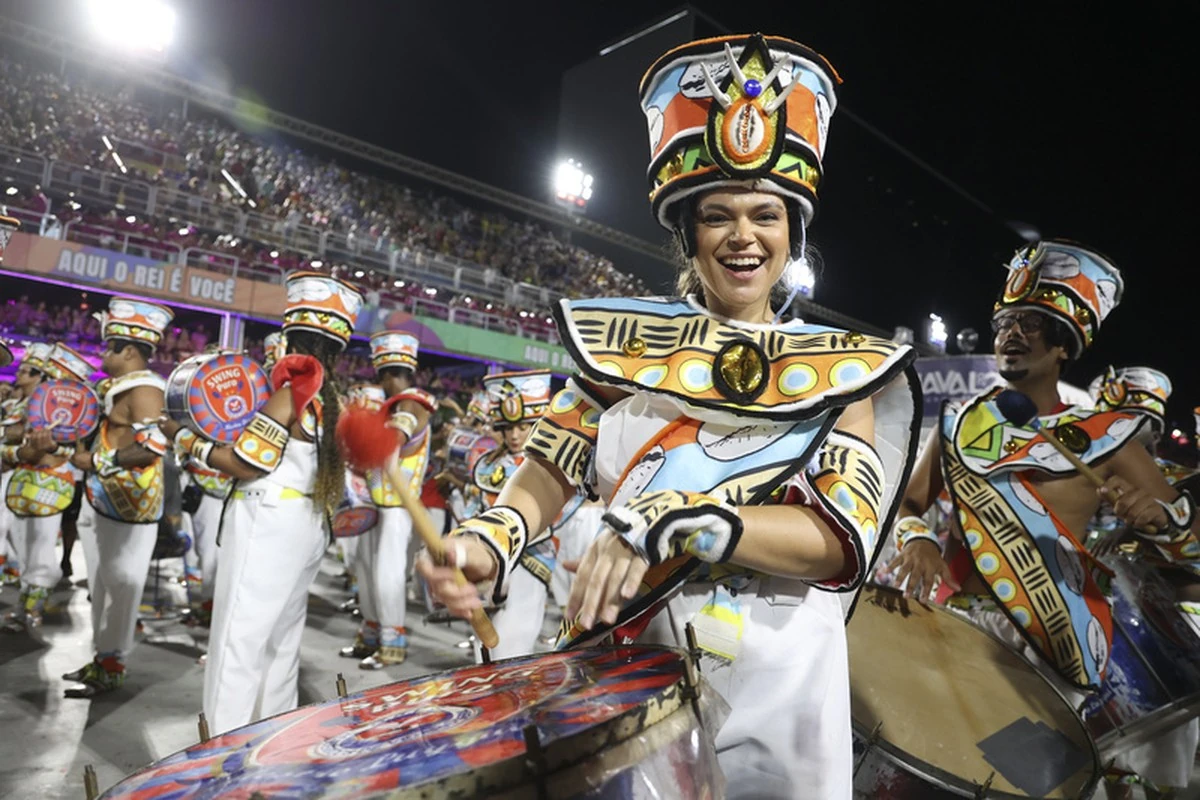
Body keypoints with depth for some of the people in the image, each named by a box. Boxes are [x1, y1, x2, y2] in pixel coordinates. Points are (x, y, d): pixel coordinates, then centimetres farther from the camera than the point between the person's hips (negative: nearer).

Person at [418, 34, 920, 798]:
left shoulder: (845, 368, -2)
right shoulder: (626, 341, 0)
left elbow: (841, 540, -13)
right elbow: (554, 464, -2)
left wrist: (666, 520, -25)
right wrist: (492, 538, -22)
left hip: (776, 692, 0)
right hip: (615, 673, 1)